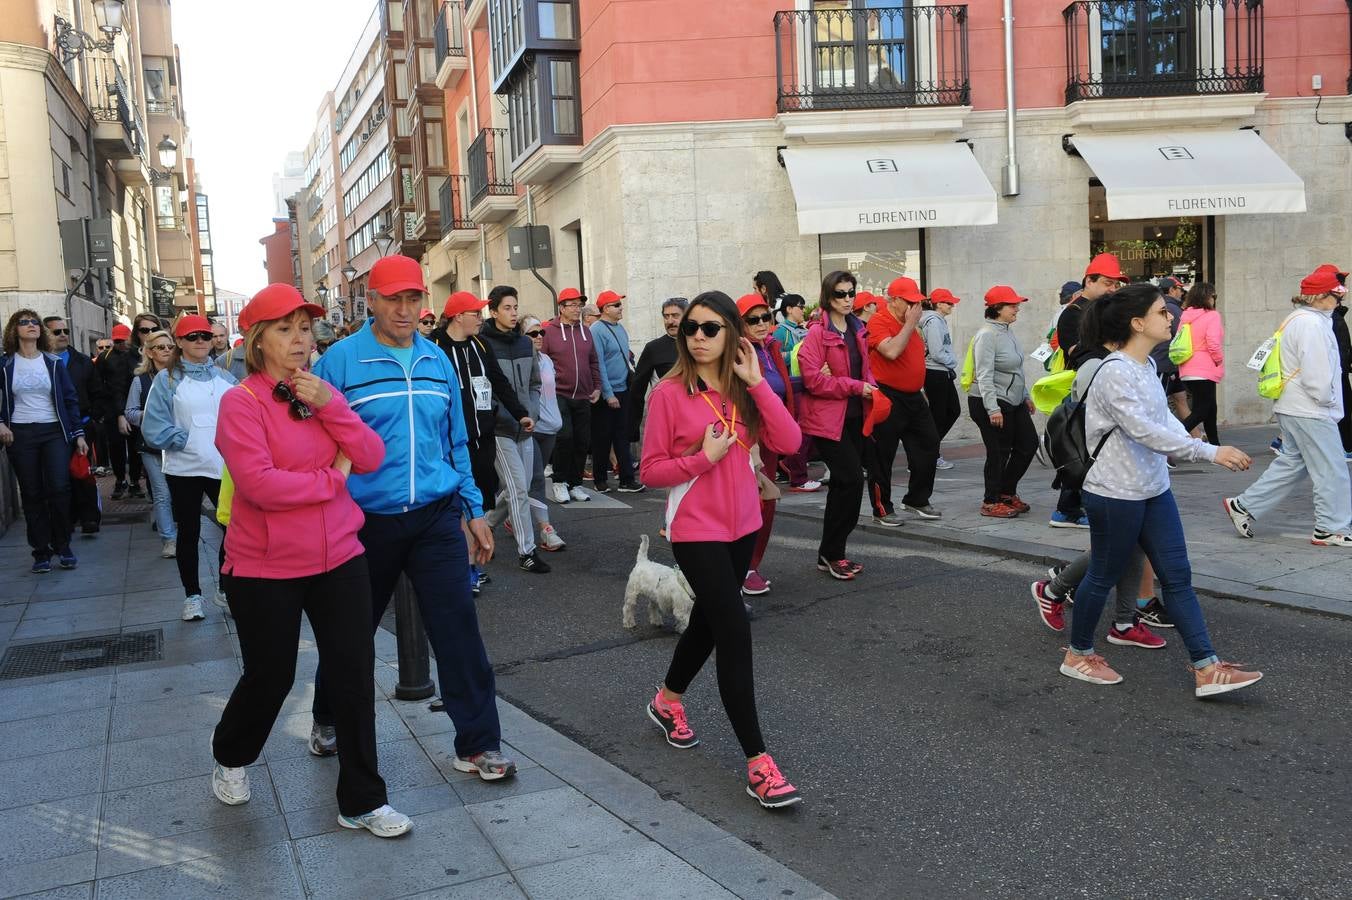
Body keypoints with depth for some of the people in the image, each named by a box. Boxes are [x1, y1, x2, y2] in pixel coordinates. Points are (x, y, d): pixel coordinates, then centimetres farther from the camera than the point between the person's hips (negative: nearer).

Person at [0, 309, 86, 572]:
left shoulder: (53, 363, 6)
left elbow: (70, 399, 7)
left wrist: (78, 434, 2)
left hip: (54, 432, 0)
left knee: (59, 489, -10)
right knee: (32, 494, 3)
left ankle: (63, 546, 5)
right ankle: (41, 552, 10)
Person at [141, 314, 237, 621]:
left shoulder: (224, 378, 8)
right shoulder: (167, 379, -1)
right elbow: (154, 428, -5)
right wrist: (188, 441, -13)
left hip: (223, 466, 2)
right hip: (184, 469, -2)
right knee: (188, 532, 9)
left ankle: (226, 588, 19)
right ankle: (192, 595, 23)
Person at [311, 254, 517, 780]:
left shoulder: (438, 362, 5)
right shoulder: (341, 360, -8)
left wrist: (474, 510, 11)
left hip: (436, 517, 2)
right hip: (366, 521, -2)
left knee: (458, 627, -3)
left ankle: (477, 745, 9)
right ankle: (328, 720, 43)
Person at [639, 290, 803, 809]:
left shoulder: (744, 390, 3)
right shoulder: (669, 393, -11)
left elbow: (789, 442, -11)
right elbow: (651, 472, -8)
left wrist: (756, 383, -15)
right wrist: (704, 458, -22)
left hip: (743, 525, 6)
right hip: (697, 531, -6)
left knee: (709, 621, 20)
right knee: (735, 632, -12)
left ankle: (667, 702, 46)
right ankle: (758, 764, -4)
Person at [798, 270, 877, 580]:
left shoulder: (857, 330, 13)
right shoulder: (818, 333, -11)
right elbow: (813, 379, -18)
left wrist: (870, 386, 2)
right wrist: (855, 386, -18)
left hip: (854, 416, 8)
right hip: (828, 418, -8)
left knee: (844, 484, 11)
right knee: (852, 479, -14)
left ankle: (831, 554, 22)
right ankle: (831, 554, -1)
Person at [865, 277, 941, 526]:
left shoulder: (911, 324, 13)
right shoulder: (879, 322, -13)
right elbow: (891, 351, -30)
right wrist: (910, 324, -19)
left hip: (913, 397, 9)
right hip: (888, 399, -9)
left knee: (928, 446, 11)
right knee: (882, 456, 1)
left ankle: (917, 499, 26)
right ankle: (882, 509, 12)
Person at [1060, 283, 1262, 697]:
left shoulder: (1148, 366, 9)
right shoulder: (1115, 373, -21)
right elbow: (1144, 430, -29)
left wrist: (1190, 442, -1)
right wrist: (1210, 452, -31)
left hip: (1155, 491, 9)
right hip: (1115, 495, -9)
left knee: (1177, 577, 7)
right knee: (1103, 577, 7)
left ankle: (1207, 669, 11)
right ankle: (1078, 655, 26)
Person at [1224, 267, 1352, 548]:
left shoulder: (1298, 320, 15)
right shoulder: (1312, 324, -18)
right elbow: (1315, 374, -23)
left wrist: (1327, 400, 16)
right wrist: (1327, 400, -9)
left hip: (1292, 408, 10)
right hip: (1310, 411, -10)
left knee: (1291, 463, 16)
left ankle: (1243, 506, 16)